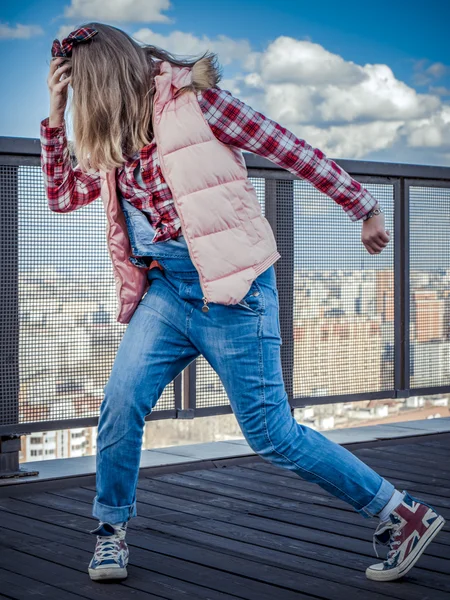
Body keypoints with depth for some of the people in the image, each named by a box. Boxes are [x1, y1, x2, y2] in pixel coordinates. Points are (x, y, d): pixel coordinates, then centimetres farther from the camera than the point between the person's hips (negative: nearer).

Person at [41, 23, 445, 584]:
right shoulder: (113, 140, 15)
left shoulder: (192, 100, -7)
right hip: (164, 289, 6)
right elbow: (61, 195, 23)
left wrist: (365, 209, -1)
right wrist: (55, 114, 12)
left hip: (231, 288, -6)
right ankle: (111, 531, 13)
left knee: (272, 433, -5)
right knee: (121, 403, -10)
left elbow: (291, 150, -5)